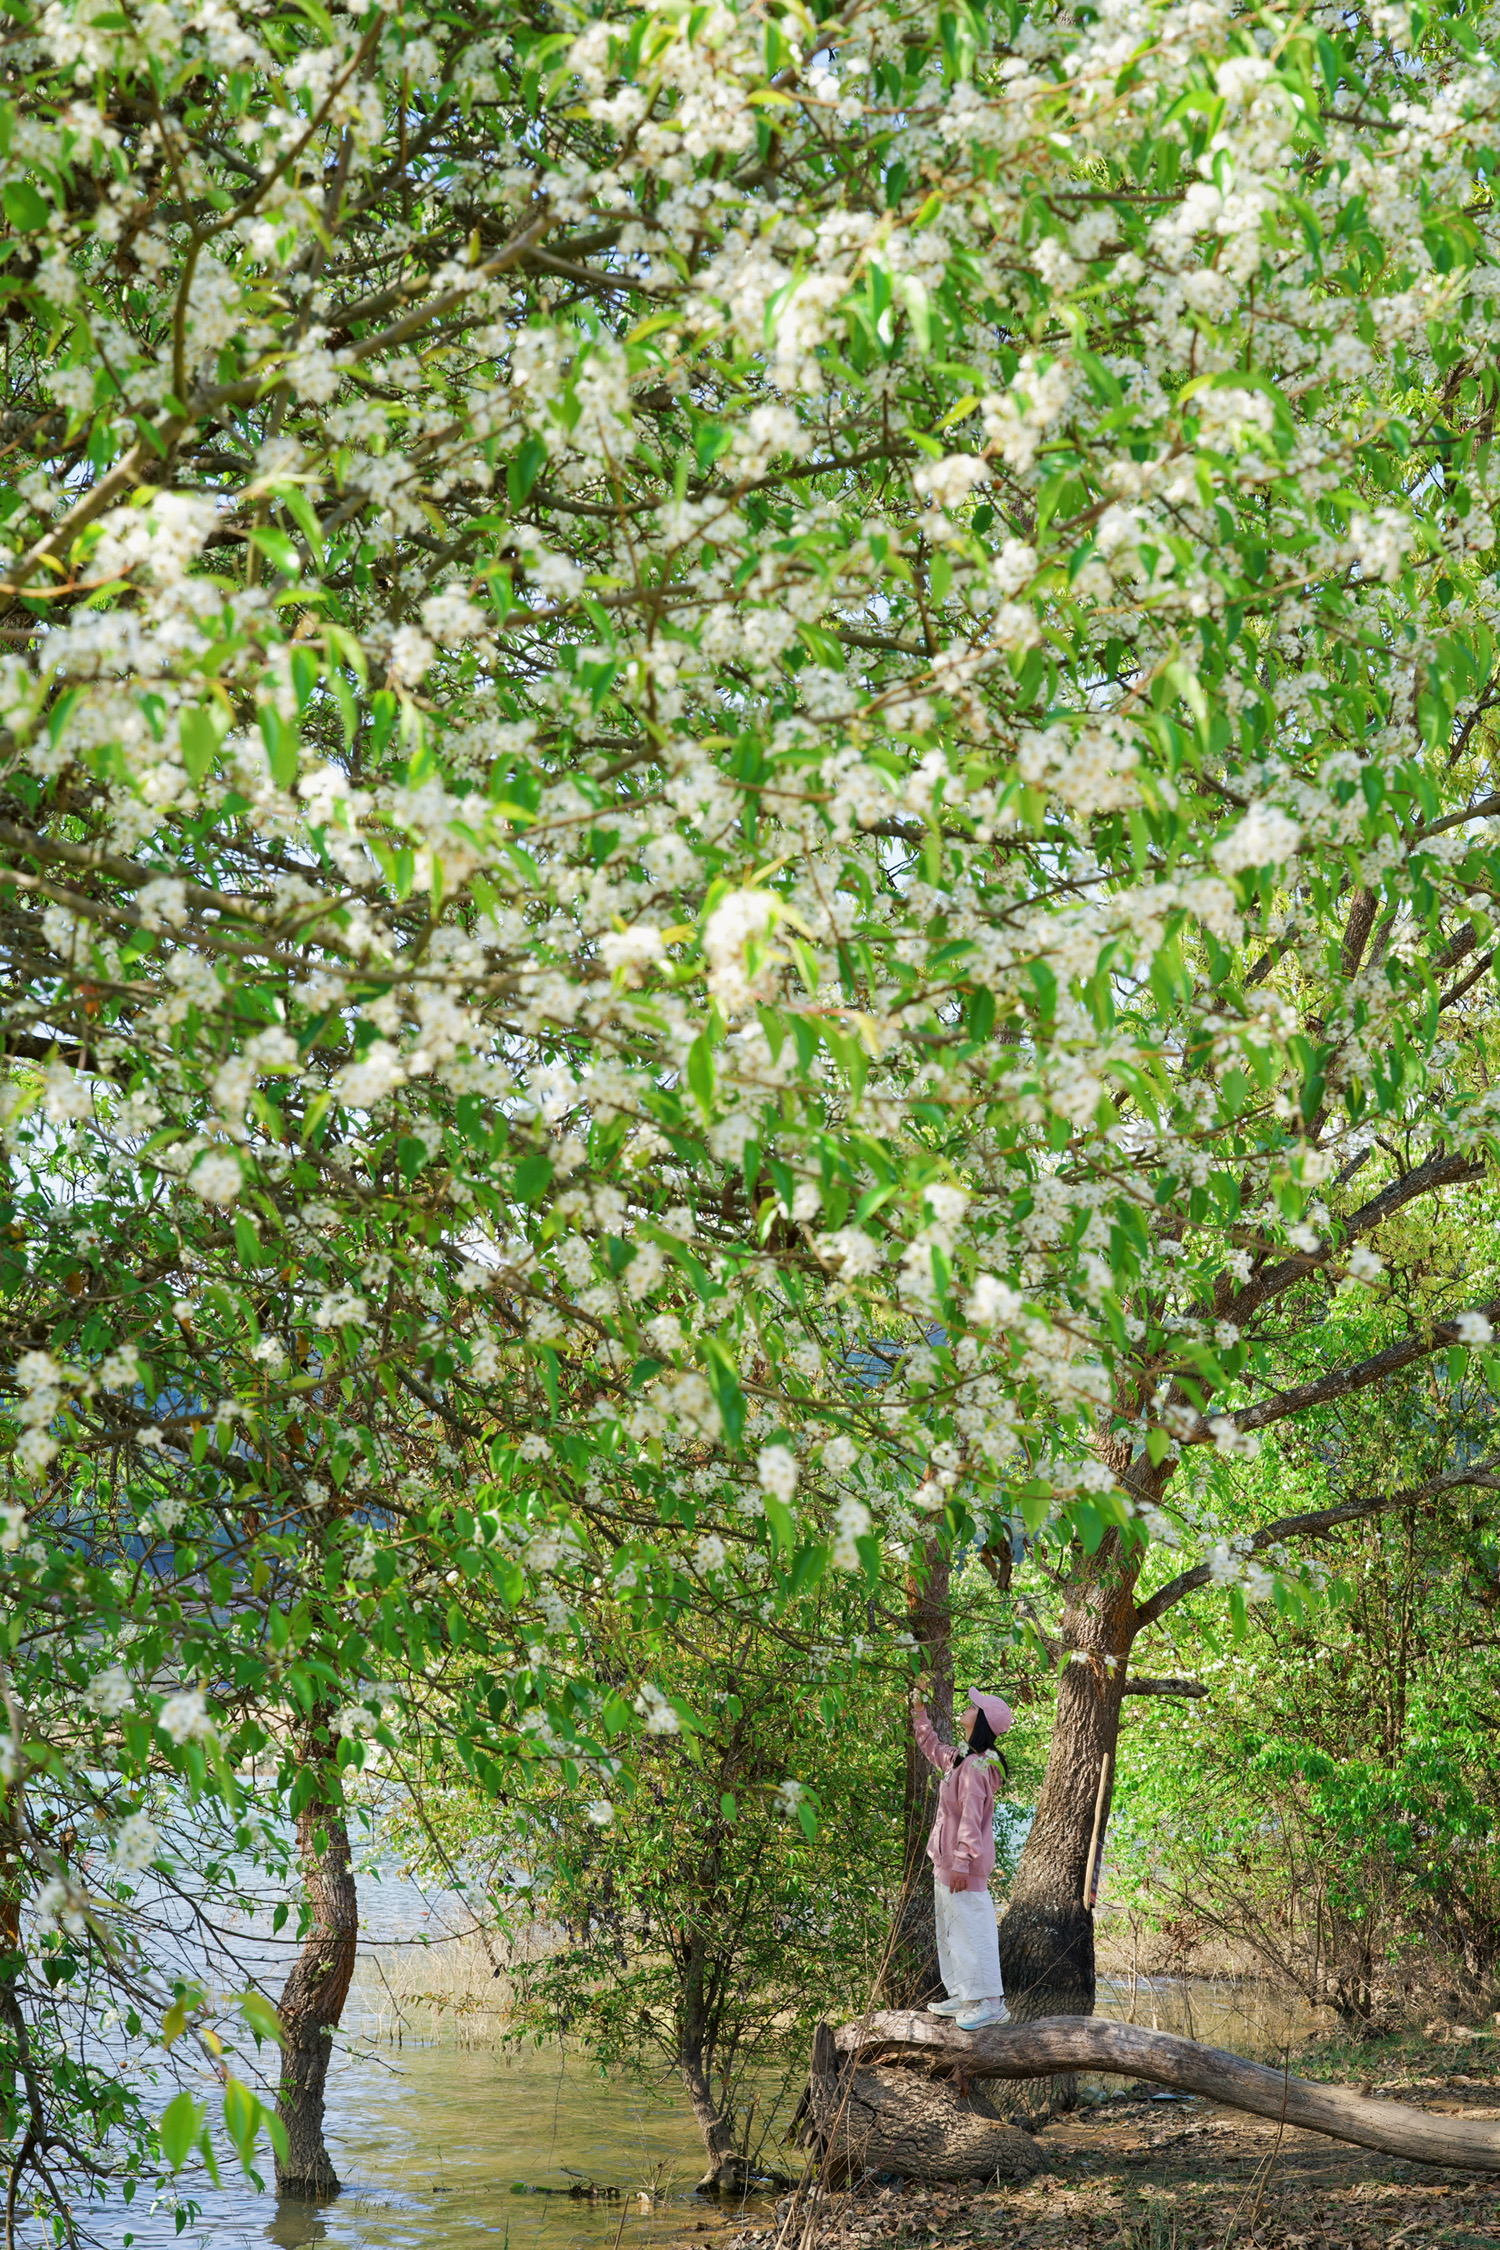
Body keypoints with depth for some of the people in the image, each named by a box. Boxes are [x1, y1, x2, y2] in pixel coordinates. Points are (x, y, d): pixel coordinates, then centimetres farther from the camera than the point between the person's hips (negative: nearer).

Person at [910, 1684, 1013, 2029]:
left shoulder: (975, 1767, -19)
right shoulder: (958, 1759, 11)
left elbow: (970, 1818, -23)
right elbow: (931, 1748, 33)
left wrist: (961, 1862, -25)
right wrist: (919, 1712, 30)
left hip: (964, 1867, -11)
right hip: (947, 1864, 11)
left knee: (972, 1929, -8)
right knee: (950, 1930, 17)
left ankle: (990, 2002, -5)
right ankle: (962, 1997, 25)